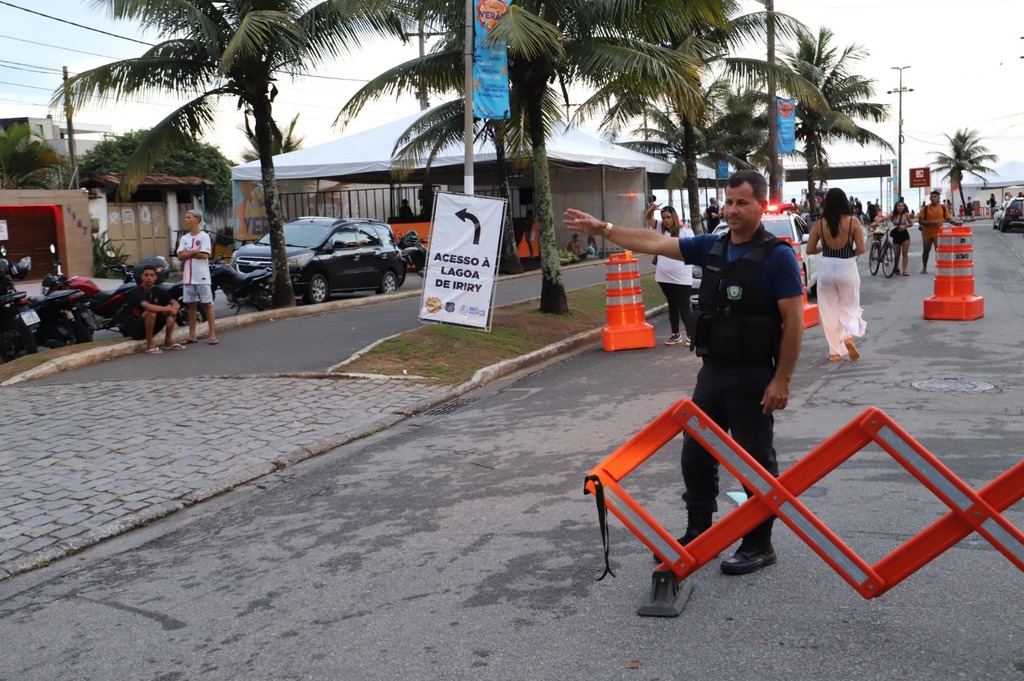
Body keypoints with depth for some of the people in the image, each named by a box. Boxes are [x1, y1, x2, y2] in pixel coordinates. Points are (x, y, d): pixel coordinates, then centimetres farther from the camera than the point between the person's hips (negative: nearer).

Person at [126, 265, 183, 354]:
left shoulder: (157, 291, 2)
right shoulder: (136, 292, -18)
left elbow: (175, 303, -1)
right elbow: (148, 306, -36)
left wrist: (173, 308, -25)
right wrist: (168, 309, -30)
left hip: (151, 328, 7)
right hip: (135, 329, -7)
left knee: (171, 307, -6)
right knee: (152, 311, -33)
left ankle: (168, 341, -7)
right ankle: (149, 344, -23)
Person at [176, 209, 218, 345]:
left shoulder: (204, 236, -3)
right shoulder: (184, 238, 13)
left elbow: (204, 255, -14)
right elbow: (180, 256, 1)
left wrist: (187, 253, -6)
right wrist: (194, 252, -12)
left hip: (202, 277, -6)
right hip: (188, 277, 6)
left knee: (207, 304, -4)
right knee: (191, 304, 8)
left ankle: (213, 334, -3)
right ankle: (192, 335, 14)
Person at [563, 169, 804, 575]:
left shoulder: (777, 256, -12)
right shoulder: (712, 247, 8)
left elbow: (793, 322, -14)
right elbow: (655, 243, 10)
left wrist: (782, 380, -17)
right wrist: (603, 229, 7)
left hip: (753, 376, -7)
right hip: (712, 371, 7)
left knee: (755, 461, 4)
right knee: (695, 454, 14)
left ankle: (759, 545, 19)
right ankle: (698, 535, 29)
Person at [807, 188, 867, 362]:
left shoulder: (819, 224, -5)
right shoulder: (853, 222, -8)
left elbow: (809, 250, 0)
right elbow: (861, 249, -9)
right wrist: (851, 252, 11)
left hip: (826, 268, 1)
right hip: (847, 268, -1)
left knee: (829, 311, 11)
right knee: (849, 308, 15)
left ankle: (835, 351, 14)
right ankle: (849, 337, -12)